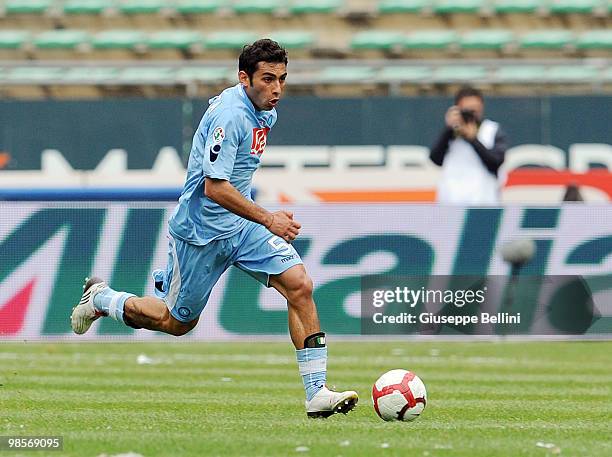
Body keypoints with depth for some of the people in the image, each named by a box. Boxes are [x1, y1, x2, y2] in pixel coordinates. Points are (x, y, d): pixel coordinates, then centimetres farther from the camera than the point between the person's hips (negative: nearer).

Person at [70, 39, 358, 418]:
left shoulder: (265, 111, 5)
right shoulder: (230, 114, -25)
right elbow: (214, 187, -28)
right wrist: (268, 219, -28)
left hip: (241, 224, 8)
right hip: (202, 231, -8)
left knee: (300, 285, -12)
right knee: (178, 322, 9)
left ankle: (316, 393, -12)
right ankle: (102, 299, 34)